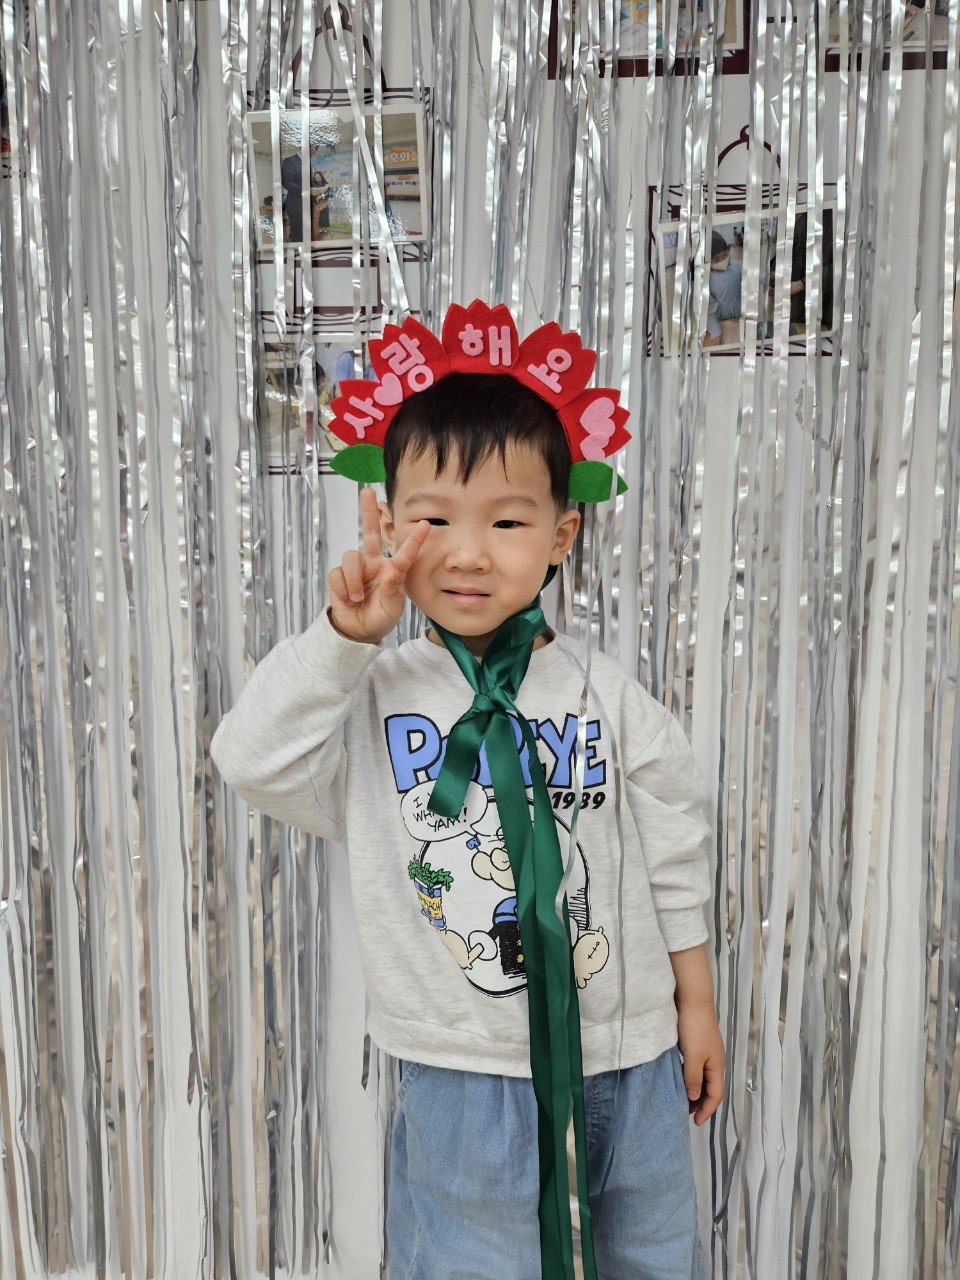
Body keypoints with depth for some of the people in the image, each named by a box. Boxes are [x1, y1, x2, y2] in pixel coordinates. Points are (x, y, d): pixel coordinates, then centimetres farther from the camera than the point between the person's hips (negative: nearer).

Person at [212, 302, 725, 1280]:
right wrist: (343, 637, -26)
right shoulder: (374, 694, -9)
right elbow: (254, 761, -19)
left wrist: (695, 1007, 7)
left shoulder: (606, 697, -8)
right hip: (463, 1076, -1)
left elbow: (674, 858, 1)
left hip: (632, 1060, 2)